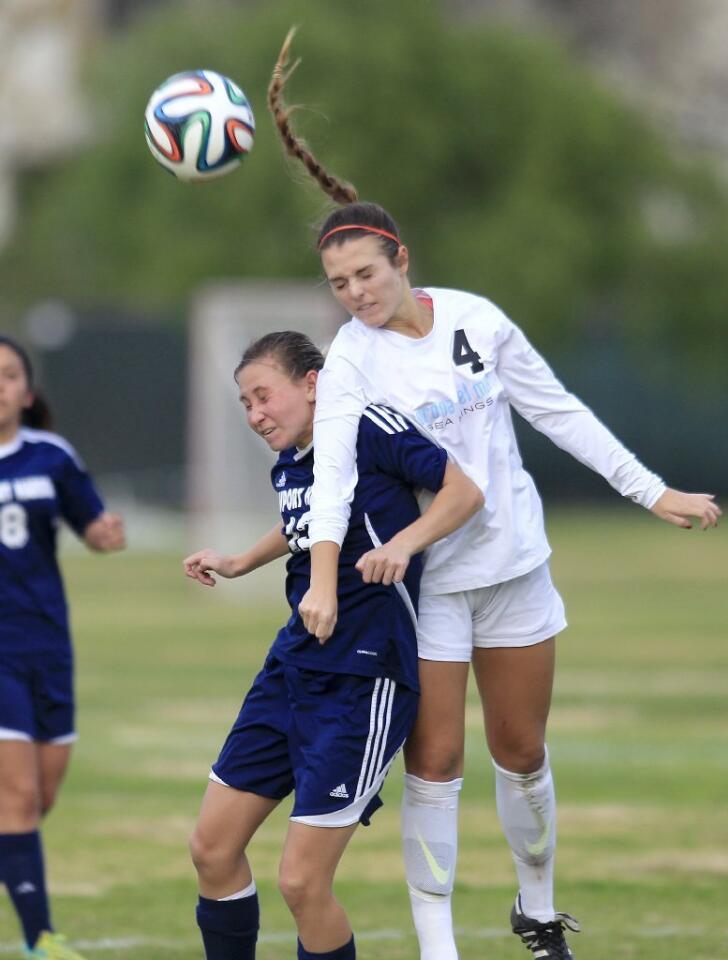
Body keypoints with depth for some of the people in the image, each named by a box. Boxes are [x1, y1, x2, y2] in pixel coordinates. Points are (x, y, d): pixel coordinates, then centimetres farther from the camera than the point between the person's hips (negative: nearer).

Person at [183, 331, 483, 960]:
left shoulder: (369, 430, -13)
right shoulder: (287, 466, 10)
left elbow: (464, 491, -16)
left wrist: (403, 542, -29)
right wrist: (237, 565, 26)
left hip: (361, 682, -9)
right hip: (293, 667, 9)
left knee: (303, 882, -10)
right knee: (213, 846, 8)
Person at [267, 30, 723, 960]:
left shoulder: (474, 318, -2)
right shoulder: (351, 360, -13)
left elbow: (558, 411, 7)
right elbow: (332, 469, -27)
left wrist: (653, 491, 6)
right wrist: (323, 576, -42)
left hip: (513, 564, 3)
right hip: (422, 580, -3)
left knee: (522, 752, 10)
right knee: (434, 761, -5)